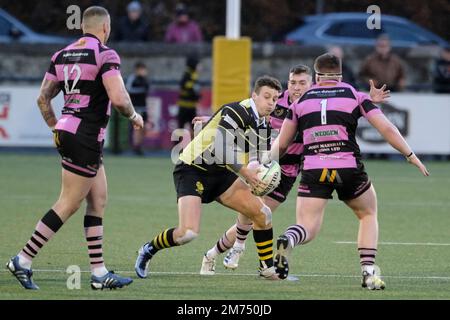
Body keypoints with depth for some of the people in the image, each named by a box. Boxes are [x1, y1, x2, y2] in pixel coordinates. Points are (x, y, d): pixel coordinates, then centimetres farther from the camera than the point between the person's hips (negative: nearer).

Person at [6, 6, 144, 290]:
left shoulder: (62, 55, 10)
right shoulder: (105, 55, -12)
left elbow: (43, 98, 12)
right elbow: (118, 98, -21)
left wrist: (56, 127, 24)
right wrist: (134, 116, -2)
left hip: (66, 131, 8)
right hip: (86, 137, -8)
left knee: (98, 201, 12)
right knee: (68, 205, -4)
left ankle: (99, 272, 11)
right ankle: (23, 261, -4)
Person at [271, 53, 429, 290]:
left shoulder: (301, 100, 13)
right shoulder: (355, 95, 8)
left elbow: (281, 144, 16)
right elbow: (387, 130, 1)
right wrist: (411, 155, 10)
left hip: (312, 170, 1)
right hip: (348, 168, -1)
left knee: (307, 229, 2)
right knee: (368, 214, 24)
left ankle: (287, 240, -34)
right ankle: (369, 272, 9)